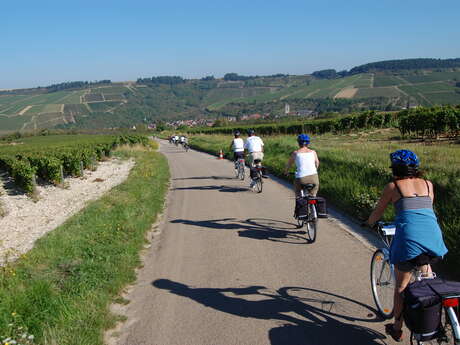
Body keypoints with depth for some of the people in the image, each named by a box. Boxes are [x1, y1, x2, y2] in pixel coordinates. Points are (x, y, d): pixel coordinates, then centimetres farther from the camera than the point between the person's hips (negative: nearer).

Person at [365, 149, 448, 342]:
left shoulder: (393, 186, 7)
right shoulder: (428, 184, 17)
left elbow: (377, 213, 16)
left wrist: (368, 223, 36)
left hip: (408, 237, -4)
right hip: (434, 236, 4)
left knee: (401, 286, 13)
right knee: (425, 267, 35)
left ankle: (397, 329, 25)